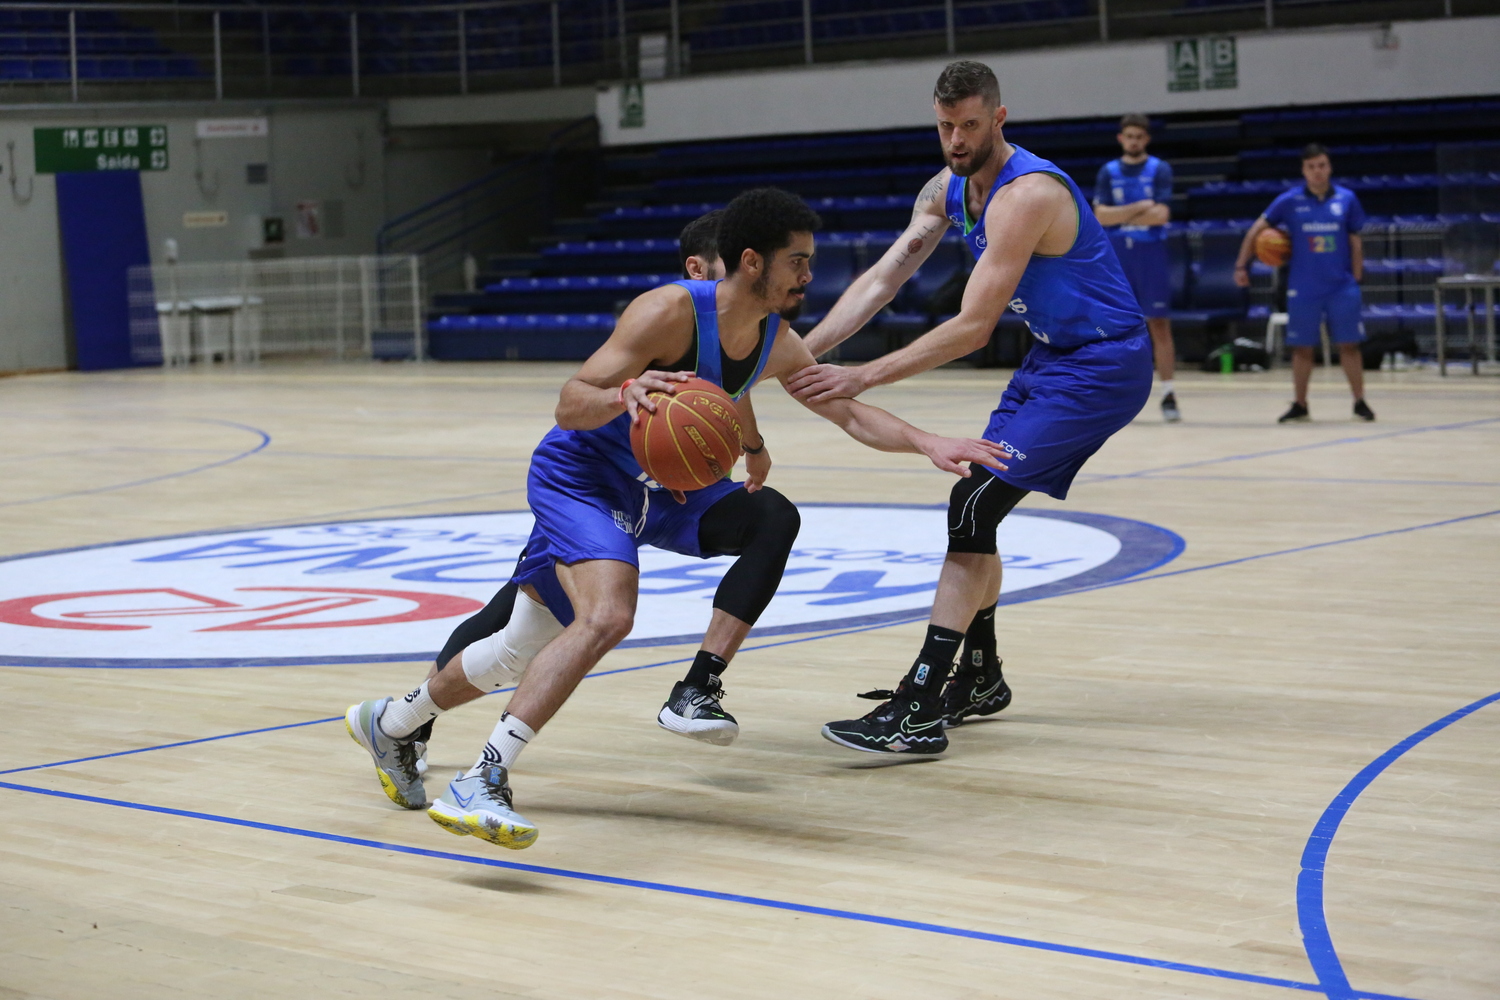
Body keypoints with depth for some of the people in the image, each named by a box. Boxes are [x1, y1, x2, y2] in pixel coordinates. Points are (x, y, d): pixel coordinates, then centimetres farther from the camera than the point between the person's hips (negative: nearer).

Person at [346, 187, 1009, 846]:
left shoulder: (778, 346, -3)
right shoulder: (672, 311, -25)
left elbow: (851, 415, 8)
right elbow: (569, 406, -26)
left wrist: (926, 443, -7)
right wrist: (624, 394, -46)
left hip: (658, 488, 8)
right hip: (577, 476, -8)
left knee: (774, 518, -10)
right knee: (608, 616, -29)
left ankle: (696, 692, -6)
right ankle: (480, 785, -31)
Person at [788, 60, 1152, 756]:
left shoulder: (1026, 195, -26)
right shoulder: (949, 189, 3)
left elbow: (973, 328, -29)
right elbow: (880, 280, 1)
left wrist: (863, 378, -31)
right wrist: (803, 353, -13)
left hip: (1103, 367, -10)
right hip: (1052, 358, 10)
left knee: (973, 506, -19)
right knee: (974, 507, 14)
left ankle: (920, 712, -22)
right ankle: (980, 679, 31)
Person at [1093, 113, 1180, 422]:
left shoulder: (1160, 170, 2)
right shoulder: (1108, 172, 8)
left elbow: (1161, 214, -11)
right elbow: (1101, 215, -5)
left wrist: (1120, 216, -10)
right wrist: (1140, 207, -14)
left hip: (1151, 255, -2)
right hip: (1116, 257, 2)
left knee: (1159, 324, -5)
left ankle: (1168, 394, -5)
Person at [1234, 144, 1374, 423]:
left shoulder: (1346, 199, 2)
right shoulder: (1290, 201, -1)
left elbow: (1355, 241, 8)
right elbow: (1256, 230, 6)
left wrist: (1356, 277, 4)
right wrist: (1241, 266, 2)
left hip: (1341, 286, 0)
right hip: (1303, 289, 0)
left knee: (1349, 344, 0)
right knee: (1302, 347, 5)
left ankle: (1360, 402, 10)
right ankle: (1299, 405, 16)